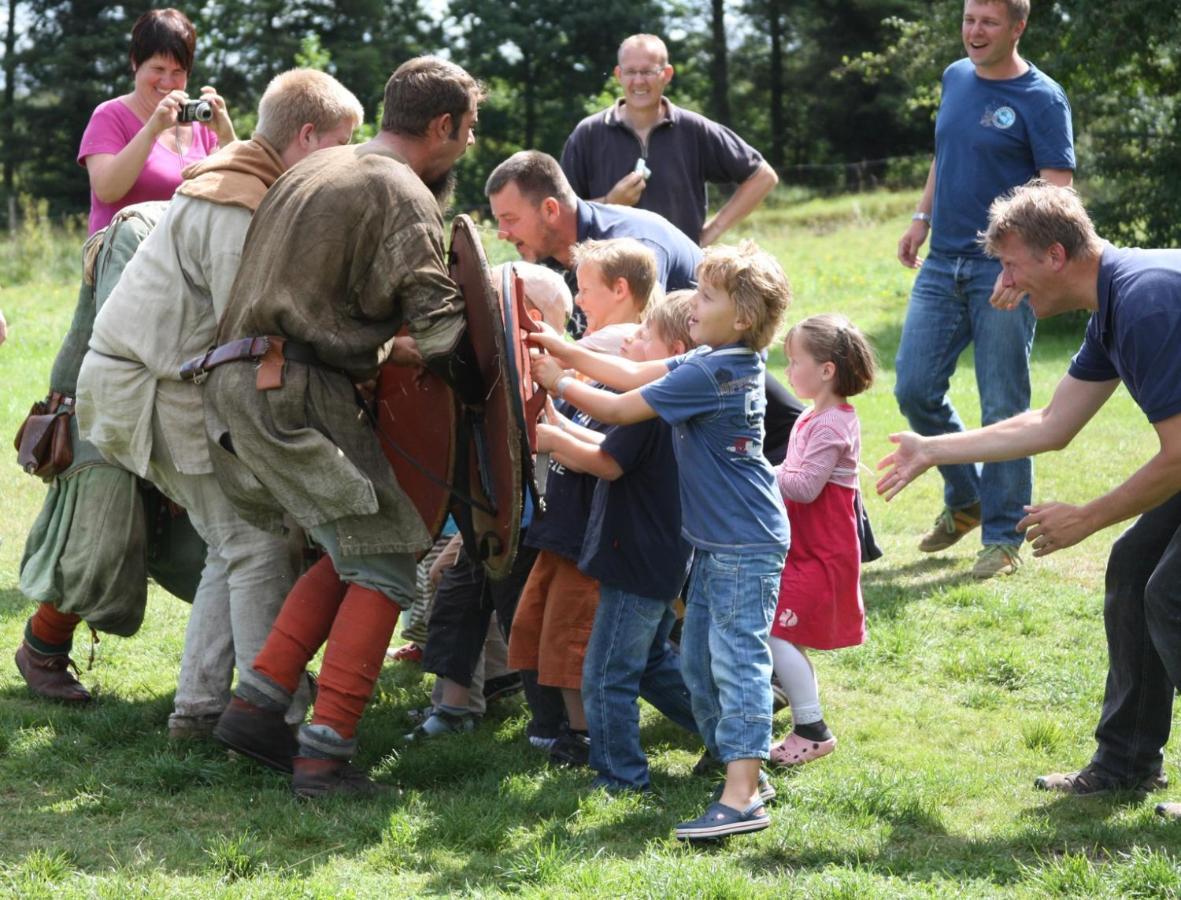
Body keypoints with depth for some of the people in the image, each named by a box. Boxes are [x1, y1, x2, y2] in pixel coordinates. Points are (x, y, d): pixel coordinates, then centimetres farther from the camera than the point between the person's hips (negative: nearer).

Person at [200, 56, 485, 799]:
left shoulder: (316, 171, 21)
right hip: (296, 392, -9)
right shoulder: (402, 196, -7)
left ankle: (255, 706, 9)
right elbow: (441, 327, -13)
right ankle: (326, 755, -10)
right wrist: (491, 401, 1)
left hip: (240, 381, 9)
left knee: (349, 555, 16)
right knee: (382, 565, -3)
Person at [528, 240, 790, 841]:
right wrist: (565, 350, 7)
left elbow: (620, 409, -16)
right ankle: (731, 759, 26)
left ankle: (742, 798, -17)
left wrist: (558, 385, -5)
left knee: (737, 659, -13)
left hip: (744, 544, -10)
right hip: (717, 540, 10)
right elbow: (633, 375, 12)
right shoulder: (717, 362, 9)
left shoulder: (710, 374, -21)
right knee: (699, 658, 16)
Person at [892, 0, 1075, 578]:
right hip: (942, 265, 6)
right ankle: (964, 500, 26)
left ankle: (1003, 537, 8)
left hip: (1002, 271, -6)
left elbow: (1057, 193, -15)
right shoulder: (955, 78, 11)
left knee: (1003, 408, -2)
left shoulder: (1041, 100, -9)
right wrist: (922, 218, 17)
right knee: (915, 389, 4)